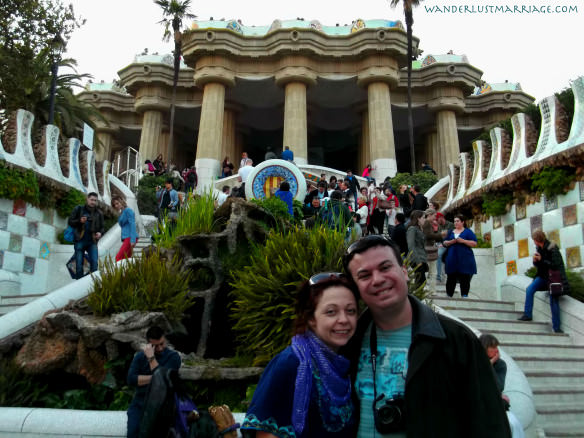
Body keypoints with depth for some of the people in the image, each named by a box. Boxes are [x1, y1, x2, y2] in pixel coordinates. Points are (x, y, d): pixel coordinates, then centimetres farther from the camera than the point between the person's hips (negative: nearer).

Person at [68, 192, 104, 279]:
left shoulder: (99, 213, 9)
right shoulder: (78, 209, 4)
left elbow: (101, 227, 16)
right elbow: (70, 222, 4)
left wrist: (100, 233, -6)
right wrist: (79, 221, -15)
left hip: (92, 242, 1)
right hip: (80, 240, -1)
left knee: (94, 263, -11)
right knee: (79, 264, 2)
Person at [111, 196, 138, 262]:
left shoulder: (128, 210, -4)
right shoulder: (121, 213, 21)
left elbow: (132, 225, -13)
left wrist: (133, 240, -21)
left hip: (129, 238, -9)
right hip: (126, 239, 9)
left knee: (118, 258, -16)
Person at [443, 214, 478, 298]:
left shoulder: (468, 232, 6)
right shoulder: (451, 232, 18)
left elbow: (474, 243, -4)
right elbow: (444, 243, 13)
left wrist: (463, 241, -16)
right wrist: (451, 242, -7)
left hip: (465, 259, -3)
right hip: (452, 259, 3)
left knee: (465, 279, -5)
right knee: (451, 278, 4)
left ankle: (464, 296, 1)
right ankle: (449, 295, 12)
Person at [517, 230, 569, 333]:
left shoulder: (553, 249, -18)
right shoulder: (539, 248, 4)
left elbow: (556, 265, -21)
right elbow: (537, 265, 12)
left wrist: (541, 260, -21)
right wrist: (535, 261, -10)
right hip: (543, 276, 7)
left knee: (553, 301, -7)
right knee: (529, 289, -13)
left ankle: (556, 328, 4)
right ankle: (528, 314, -6)